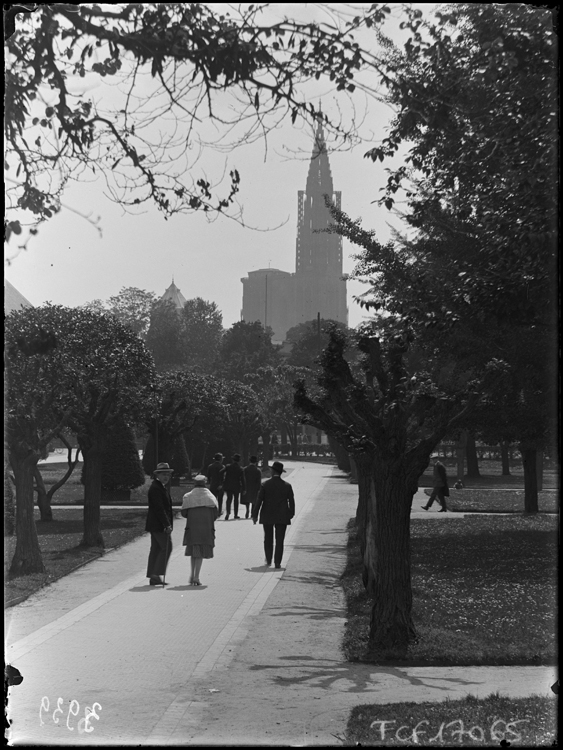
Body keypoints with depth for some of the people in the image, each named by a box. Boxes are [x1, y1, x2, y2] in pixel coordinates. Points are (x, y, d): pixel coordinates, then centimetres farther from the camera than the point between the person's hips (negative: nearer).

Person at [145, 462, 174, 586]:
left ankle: (153, 577, 14)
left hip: (157, 525, 10)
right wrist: (167, 525, -24)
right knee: (166, 548, -10)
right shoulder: (155, 488, -15)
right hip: (158, 524, -10)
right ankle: (156, 575, -10)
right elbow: (159, 508, -21)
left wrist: (168, 523, 18)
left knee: (156, 549, 10)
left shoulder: (163, 487, 18)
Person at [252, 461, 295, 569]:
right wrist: (291, 514, 13)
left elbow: (259, 500, -7)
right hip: (282, 517, 0)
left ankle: (268, 560, 19)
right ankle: (277, 562, 0)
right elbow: (291, 502, 1)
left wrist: (255, 515, -2)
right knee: (279, 540, 4)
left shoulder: (265, 485, -7)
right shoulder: (287, 486, -3)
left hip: (267, 516, 0)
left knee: (268, 539, 15)